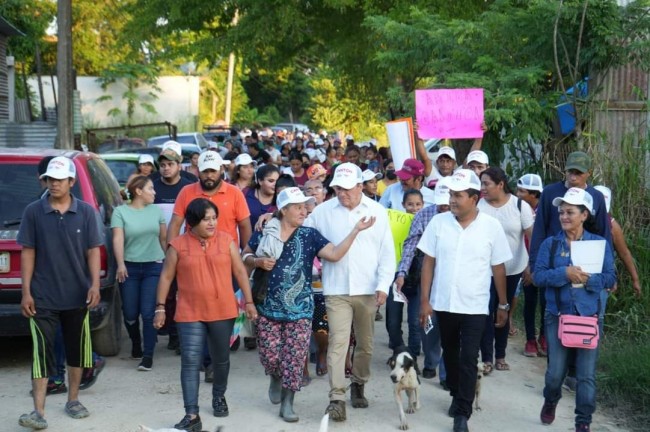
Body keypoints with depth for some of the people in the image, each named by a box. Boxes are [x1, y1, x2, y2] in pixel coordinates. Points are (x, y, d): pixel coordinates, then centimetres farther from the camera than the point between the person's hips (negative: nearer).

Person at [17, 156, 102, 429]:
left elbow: (93, 251, 1)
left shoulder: (86, 212, 0)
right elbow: (28, 253, 0)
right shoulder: (33, 212, -2)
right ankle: (39, 412, -4)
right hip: (43, 298, -2)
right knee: (41, 352, -6)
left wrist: (95, 284, -10)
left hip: (78, 296, 2)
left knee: (77, 350, 13)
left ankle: (73, 401, 30)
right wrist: (26, 291, -4)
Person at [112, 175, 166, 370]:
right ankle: (136, 343, 33)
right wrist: (120, 264, -20)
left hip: (153, 267, 1)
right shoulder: (120, 211, 0)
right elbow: (118, 239, -9)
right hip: (130, 268, -1)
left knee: (149, 313, -7)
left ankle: (148, 355, -2)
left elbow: (164, 238, 13)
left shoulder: (156, 210, 8)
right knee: (130, 313, 6)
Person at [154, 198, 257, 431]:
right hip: (190, 314, -2)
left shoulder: (226, 240, 0)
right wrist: (160, 308, -2)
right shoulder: (178, 245, -4)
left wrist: (249, 302, 2)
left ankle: (219, 396, 42)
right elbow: (166, 277, 1)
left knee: (221, 359, 16)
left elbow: (240, 271, 4)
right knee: (190, 362, -8)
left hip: (223, 312, 2)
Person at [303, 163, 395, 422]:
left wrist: (383, 286, -5)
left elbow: (387, 253, 2)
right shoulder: (323, 211, 1)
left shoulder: (378, 212, 1)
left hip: (368, 290, 1)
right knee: (338, 343, -8)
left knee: (365, 344, 13)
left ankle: (358, 385, 34)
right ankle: (337, 398, -5)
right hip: (337, 290, -1)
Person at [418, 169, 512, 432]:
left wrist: (503, 305, 4)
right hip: (443, 303, 2)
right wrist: (424, 300, -3)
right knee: (450, 354, 18)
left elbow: (498, 268, 1)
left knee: (468, 359, -4)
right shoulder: (439, 222, -4)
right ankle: (456, 395, 39)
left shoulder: (491, 227, -7)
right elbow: (428, 262, 0)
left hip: (475, 307, -2)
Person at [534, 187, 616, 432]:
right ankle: (550, 402, 37)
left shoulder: (599, 243, 0)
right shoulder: (550, 244, 2)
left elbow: (610, 278, -4)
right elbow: (538, 276, -7)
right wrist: (564, 273, -22)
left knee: (586, 374, -1)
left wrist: (588, 279, -21)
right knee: (555, 371, 5)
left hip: (588, 316, -1)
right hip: (557, 316, 1)